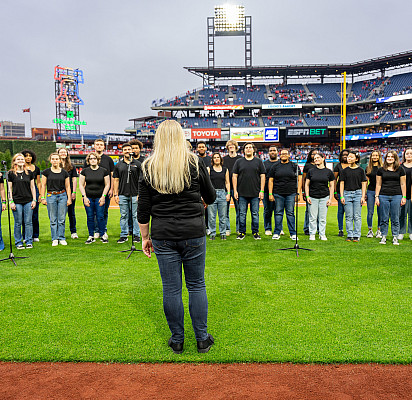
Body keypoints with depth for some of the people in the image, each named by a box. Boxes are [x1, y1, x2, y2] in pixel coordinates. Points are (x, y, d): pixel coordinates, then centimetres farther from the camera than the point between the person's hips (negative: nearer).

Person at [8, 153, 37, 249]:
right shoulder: (11, 173, 3)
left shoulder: (29, 172, 8)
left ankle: (29, 242, 12)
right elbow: (10, 188, 3)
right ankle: (18, 243, 14)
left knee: (28, 222, 3)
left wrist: (34, 200, 4)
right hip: (17, 201, -1)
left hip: (28, 201, 2)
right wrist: (11, 201, -4)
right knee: (18, 223, 4)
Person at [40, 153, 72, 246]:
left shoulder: (64, 172, 6)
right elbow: (43, 185, 5)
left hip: (62, 196, 1)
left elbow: (67, 186, 9)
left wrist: (69, 198, 3)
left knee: (62, 219, 1)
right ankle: (54, 239, 11)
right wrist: (43, 198, -1)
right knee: (53, 220, 2)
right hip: (51, 196, -1)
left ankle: (62, 238, 12)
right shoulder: (46, 172, 3)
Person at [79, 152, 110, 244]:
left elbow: (107, 184, 5)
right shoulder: (85, 171, 6)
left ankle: (102, 235, 11)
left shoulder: (104, 171, 4)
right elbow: (81, 185, 6)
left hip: (99, 198, -1)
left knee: (100, 217, -2)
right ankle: (91, 237, 14)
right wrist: (84, 197, -3)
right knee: (90, 217, 4)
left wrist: (103, 196, -3)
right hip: (88, 198, 1)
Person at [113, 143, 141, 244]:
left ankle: (136, 235, 11)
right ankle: (123, 235, 15)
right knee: (124, 216, 7)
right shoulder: (118, 165, 10)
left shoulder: (137, 164, 4)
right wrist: (115, 194, 2)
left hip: (134, 195, -2)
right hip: (122, 195, 2)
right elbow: (116, 180, 10)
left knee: (135, 215, 2)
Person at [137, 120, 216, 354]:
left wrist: (145, 237, 11)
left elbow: (143, 209, 2)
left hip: (163, 236, 1)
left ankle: (177, 340, 22)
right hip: (193, 234, 0)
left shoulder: (149, 168, 0)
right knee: (197, 285, 11)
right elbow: (211, 198, 7)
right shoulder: (194, 163, -3)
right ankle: (202, 339, 20)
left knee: (171, 288, 9)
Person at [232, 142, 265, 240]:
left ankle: (255, 232, 15)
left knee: (255, 214, 5)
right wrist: (235, 191, -2)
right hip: (242, 193, 0)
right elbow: (234, 176, 6)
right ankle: (242, 232, 15)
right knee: (242, 214, 4)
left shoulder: (258, 161, 8)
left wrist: (262, 191, -2)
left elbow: (262, 176, 6)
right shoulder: (239, 162, 8)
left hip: (255, 193, 0)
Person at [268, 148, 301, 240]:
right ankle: (277, 233, 11)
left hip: (291, 194, -1)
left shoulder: (294, 166, 8)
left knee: (290, 213, 2)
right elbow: (270, 180, 8)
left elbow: (299, 180, 6)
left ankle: (293, 233, 9)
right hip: (278, 194, 1)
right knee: (278, 213, 4)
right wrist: (270, 194, 0)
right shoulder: (275, 166, 9)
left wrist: (298, 193, -2)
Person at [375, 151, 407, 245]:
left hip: (396, 196, 0)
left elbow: (403, 184, 7)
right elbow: (378, 184, 9)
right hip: (383, 196, 0)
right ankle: (383, 237, 12)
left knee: (395, 219, 3)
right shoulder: (381, 170, 7)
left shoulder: (400, 169, 7)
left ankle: (395, 238, 11)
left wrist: (404, 197, 2)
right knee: (384, 218, 3)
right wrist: (376, 197, 3)